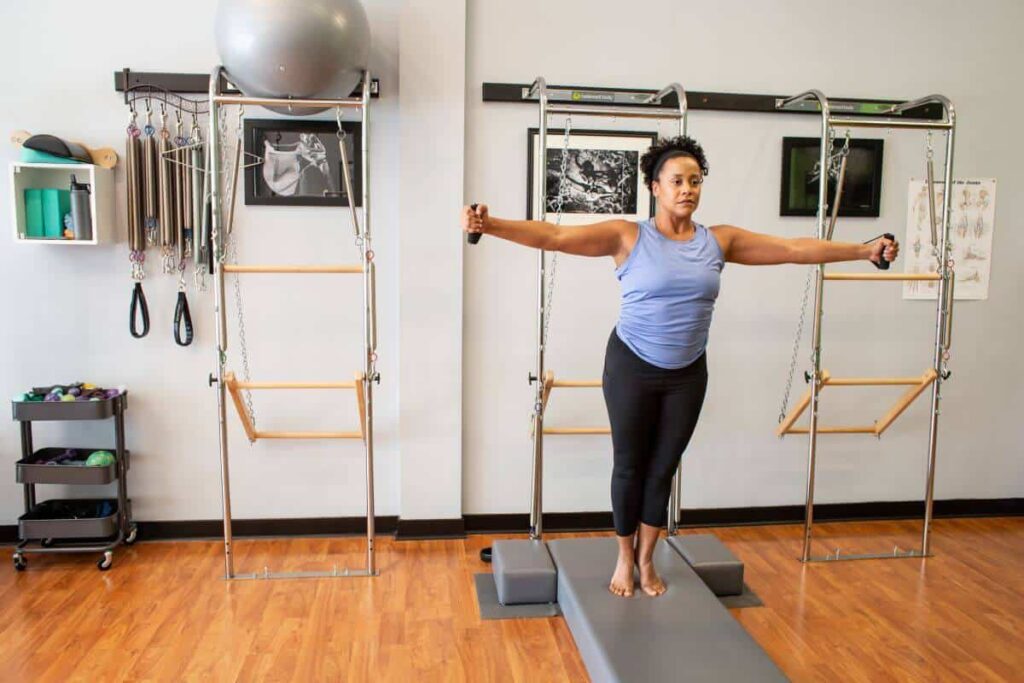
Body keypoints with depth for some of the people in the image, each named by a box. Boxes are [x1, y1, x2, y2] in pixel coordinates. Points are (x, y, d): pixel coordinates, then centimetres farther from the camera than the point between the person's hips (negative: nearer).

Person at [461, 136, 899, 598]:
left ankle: (646, 560, 33)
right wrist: (488, 225, -30)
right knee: (630, 466, 10)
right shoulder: (628, 237, -11)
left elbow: (795, 248, 2)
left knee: (663, 468, 13)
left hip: (687, 373, 3)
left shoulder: (719, 241, -1)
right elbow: (554, 237, -19)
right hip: (632, 368, -3)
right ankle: (624, 559, 32)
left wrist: (865, 251, 1)